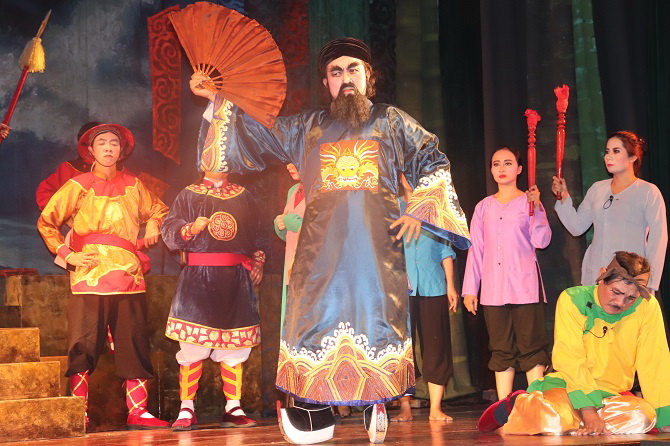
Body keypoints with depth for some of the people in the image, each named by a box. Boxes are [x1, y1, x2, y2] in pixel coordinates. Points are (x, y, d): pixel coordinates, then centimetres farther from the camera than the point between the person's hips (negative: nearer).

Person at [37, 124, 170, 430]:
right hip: (90, 275, -3)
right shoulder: (78, 186, 6)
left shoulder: (133, 186, 14)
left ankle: (137, 410, 5)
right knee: (84, 347, -6)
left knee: (134, 344, 1)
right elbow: (46, 222, 10)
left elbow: (158, 209, 31)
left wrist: (154, 223, 8)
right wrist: (66, 254, -2)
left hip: (128, 276, 3)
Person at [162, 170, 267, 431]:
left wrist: (258, 261, 9)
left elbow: (257, 234, 23)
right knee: (192, 345, -9)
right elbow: (169, 230, 1)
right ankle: (186, 410, -4)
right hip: (198, 279, -3)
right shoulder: (188, 195, 9)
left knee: (235, 346, 2)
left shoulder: (243, 196, 19)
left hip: (236, 279, 3)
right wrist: (190, 229, -17)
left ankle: (233, 409, 8)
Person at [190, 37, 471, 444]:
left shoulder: (392, 122, 14)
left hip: (376, 244, -1)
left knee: (376, 316, -4)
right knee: (316, 316, -5)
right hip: (321, 246, 1)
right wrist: (218, 101, 15)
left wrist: (420, 209, 3)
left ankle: (377, 407, 5)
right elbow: (254, 135, 23)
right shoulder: (306, 128, 17)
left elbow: (434, 163, 15)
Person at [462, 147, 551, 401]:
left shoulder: (529, 201, 5)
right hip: (493, 289, 3)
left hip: (525, 286, -3)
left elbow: (541, 241, -6)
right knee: (501, 351, 5)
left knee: (531, 347, -6)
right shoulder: (484, 207, 13)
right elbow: (475, 249, 13)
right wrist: (469, 289, 8)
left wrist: (536, 208, -15)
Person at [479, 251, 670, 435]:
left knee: (644, 417, -29)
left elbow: (654, 364, -7)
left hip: (613, 393, 4)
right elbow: (571, 360, -18)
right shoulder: (572, 300, -13)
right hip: (568, 385, -3)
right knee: (554, 419, -36)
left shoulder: (648, 307, -7)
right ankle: (517, 405, 0)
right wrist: (589, 411, -28)